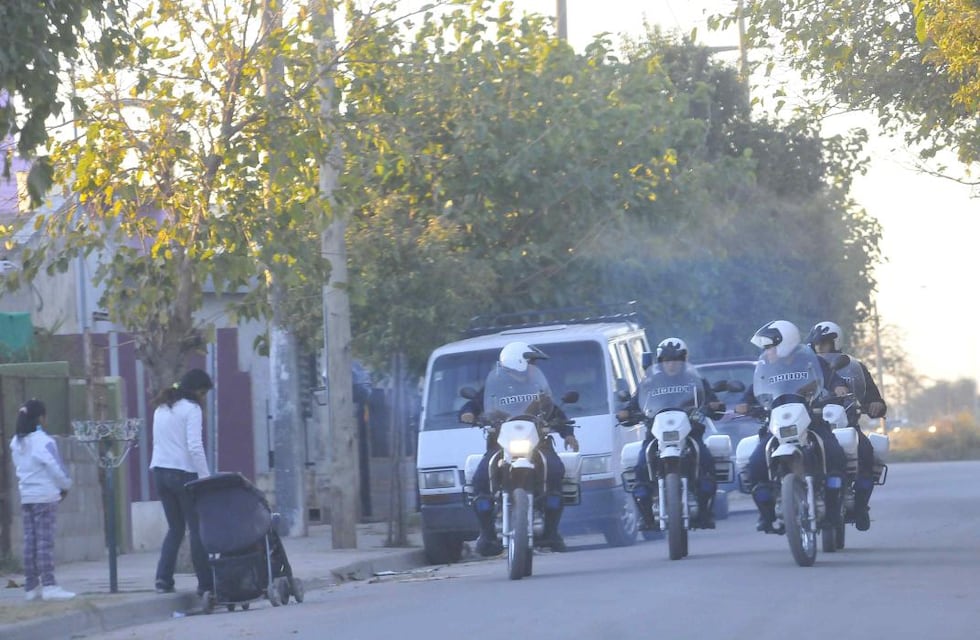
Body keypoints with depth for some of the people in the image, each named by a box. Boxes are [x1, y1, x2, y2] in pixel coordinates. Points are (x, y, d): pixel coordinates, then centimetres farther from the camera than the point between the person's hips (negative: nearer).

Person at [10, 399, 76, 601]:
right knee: (45, 541, -8)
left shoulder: (16, 442, 8)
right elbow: (56, 468, -13)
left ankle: (31, 586, 12)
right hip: (45, 495, -7)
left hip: (26, 496, 7)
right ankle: (48, 585, -12)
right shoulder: (44, 442, -15)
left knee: (30, 541, 9)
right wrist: (65, 486, 5)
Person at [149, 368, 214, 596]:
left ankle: (163, 578, 0)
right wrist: (205, 478, -13)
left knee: (175, 527, 13)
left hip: (160, 472, 7)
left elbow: (158, 443, 16)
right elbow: (195, 447, -15)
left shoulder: (161, 408, 17)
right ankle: (205, 583, -2)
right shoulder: (191, 409, -7)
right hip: (184, 473, -7)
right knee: (197, 528, -1)